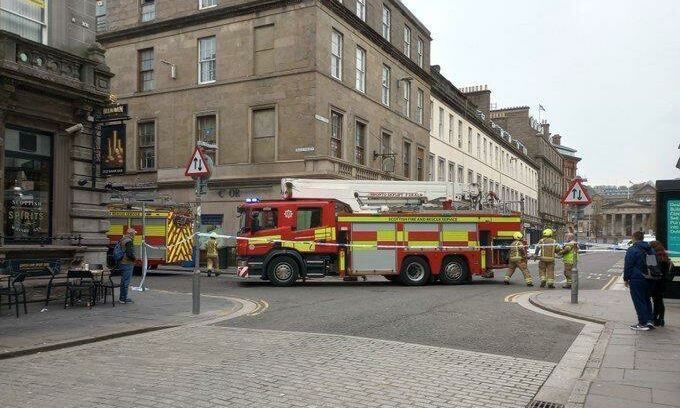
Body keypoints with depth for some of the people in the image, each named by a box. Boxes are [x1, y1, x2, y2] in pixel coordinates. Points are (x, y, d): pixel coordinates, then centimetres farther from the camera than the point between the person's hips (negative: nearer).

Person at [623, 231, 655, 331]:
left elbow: (628, 266, -14)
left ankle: (643, 323, 0)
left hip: (636, 280, -7)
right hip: (649, 280, 7)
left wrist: (626, 279, -3)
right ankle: (649, 320, 16)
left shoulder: (632, 250, -14)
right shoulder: (650, 249, 10)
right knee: (647, 300, 18)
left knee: (639, 301, -1)